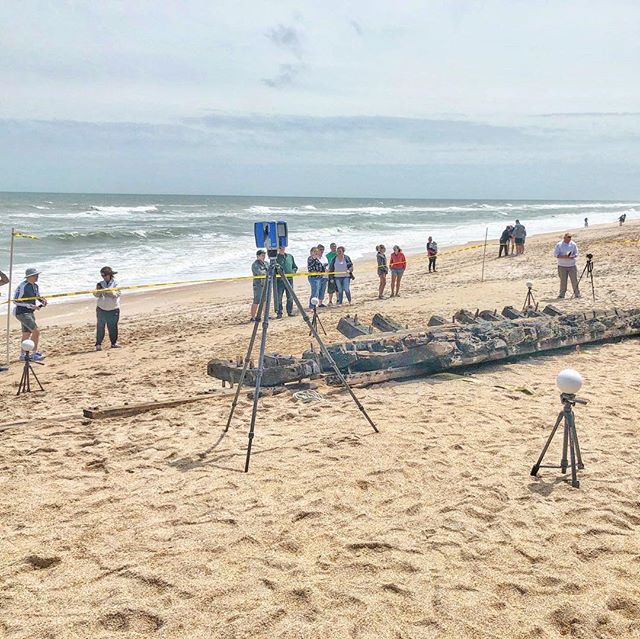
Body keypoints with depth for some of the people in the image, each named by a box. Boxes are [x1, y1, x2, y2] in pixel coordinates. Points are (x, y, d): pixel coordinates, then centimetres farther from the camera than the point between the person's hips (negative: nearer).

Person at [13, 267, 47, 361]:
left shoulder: (35, 286, 6)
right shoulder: (22, 287, -19)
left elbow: (38, 297, 21)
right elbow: (15, 301, -18)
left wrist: (43, 301, -2)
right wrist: (31, 306, -23)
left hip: (30, 313, 9)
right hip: (22, 313, -9)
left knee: (26, 334, 14)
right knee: (36, 331, -13)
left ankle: (23, 355, 23)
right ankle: (34, 353, -3)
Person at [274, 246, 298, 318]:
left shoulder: (290, 256, 13)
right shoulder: (275, 257, 0)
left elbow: (295, 267, 19)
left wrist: (293, 271, -1)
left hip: (289, 279, 4)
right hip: (279, 280, -3)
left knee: (290, 297, 6)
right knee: (278, 297, -3)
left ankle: (290, 311, 17)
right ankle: (279, 313, 4)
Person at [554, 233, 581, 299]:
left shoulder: (573, 244, 5)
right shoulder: (559, 245, -2)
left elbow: (576, 253, 8)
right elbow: (556, 254, -6)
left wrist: (573, 256, -15)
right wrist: (564, 256, -20)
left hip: (572, 266, 2)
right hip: (562, 266, -2)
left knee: (574, 280, 0)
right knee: (563, 281, 2)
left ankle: (577, 293, 7)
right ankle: (562, 294, 10)